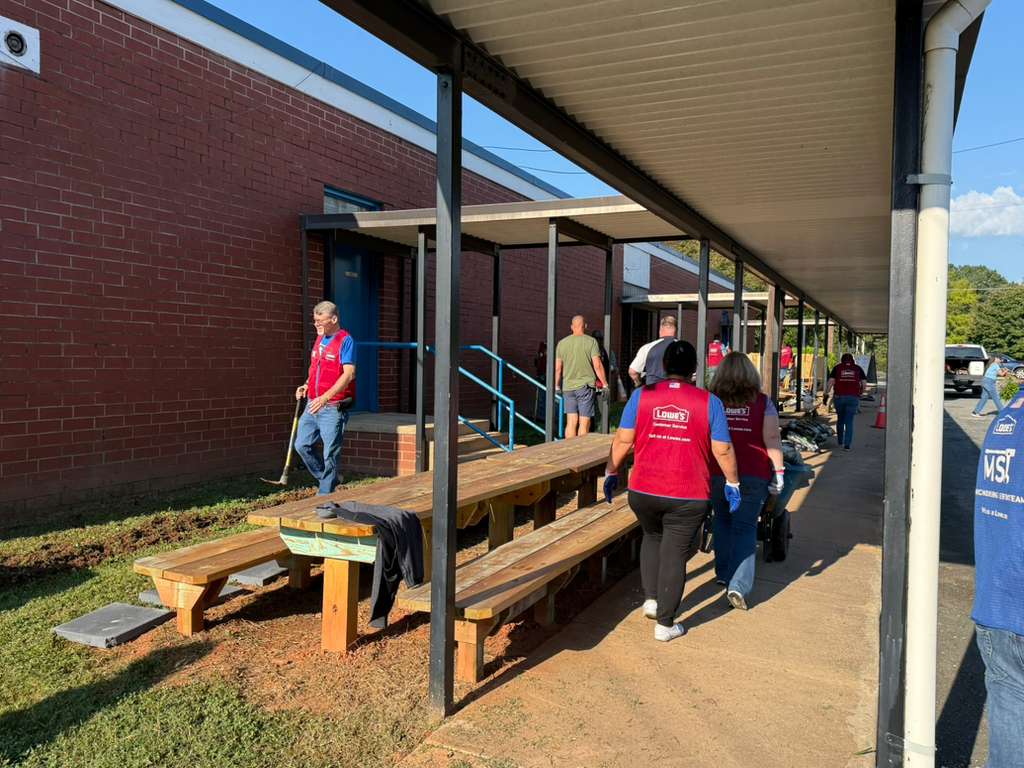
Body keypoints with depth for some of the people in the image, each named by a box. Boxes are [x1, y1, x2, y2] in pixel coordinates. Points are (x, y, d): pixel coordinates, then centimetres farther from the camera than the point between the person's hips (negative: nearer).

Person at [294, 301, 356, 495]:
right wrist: (306, 386, 7)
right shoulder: (319, 339, 13)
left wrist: (325, 397, -29)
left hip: (333, 407, -8)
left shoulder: (345, 341, -12)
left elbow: (349, 374, -21)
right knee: (302, 445, 10)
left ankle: (325, 495, 9)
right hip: (313, 405, 8)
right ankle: (330, 479, 26)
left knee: (330, 453, -1)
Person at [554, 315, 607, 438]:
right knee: (584, 423, 1)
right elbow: (597, 366, -9)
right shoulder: (591, 341, -4)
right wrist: (604, 383, 0)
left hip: (568, 387, 4)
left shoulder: (562, 343, 6)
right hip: (585, 386, -3)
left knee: (571, 422, 7)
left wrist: (556, 386, 17)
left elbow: (557, 368, 7)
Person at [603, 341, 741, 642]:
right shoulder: (709, 402, -3)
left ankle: (651, 598, 24)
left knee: (652, 538, 27)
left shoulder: (641, 395, -2)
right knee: (674, 553, 8)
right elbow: (722, 450, -2)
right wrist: (732, 482, 12)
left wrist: (611, 472, 9)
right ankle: (665, 624, 16)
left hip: (643, 492, 2)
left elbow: (623, 439, -3)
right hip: (688, 497, -1)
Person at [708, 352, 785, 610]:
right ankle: (738, 586, -7)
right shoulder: (763, 402, 0)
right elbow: (772, 439, -5)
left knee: (722, 521, 21)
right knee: (745, 527, 3)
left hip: (717, 473, 2)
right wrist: (778, 472, 1)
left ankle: (723, 573, 31)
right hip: (753, 474, -1)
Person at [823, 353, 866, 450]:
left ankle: (840, 441, 31)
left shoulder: (837, 368, 8)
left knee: (840, 419, 19)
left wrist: (826, 395, -3)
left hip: (839, 397, 0)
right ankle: (847, 444, -5)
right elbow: (864, 383, 6)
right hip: (853, 398, 0)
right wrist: (860, 393, 22)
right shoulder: (858, 368, 11)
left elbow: (830, 381, -3)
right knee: (849, 422, 3)